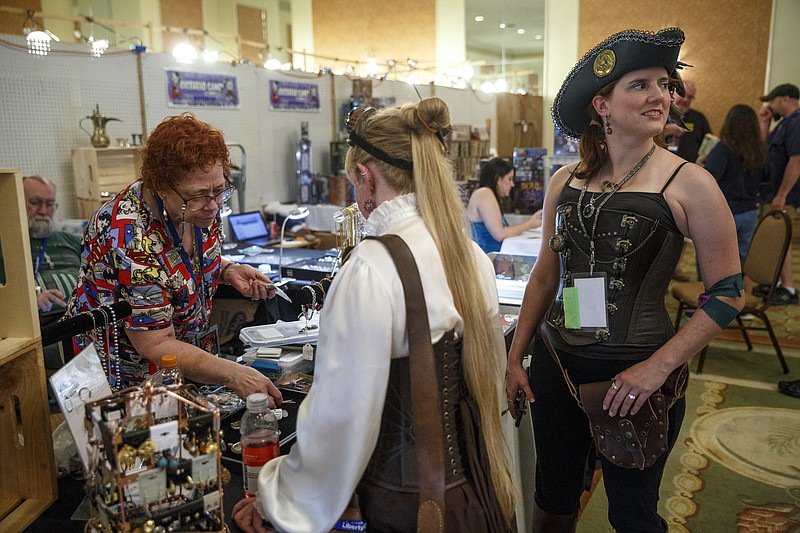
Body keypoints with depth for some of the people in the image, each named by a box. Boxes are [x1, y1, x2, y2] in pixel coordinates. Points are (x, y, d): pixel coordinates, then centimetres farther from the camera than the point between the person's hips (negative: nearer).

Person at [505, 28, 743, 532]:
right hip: (556, 363, 4)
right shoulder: (566, 181, 3)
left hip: (634, 376, -3)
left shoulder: (688, 183, -9)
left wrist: (658, 366, -16)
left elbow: (728, 292, -8)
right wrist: (515, 357, 9)